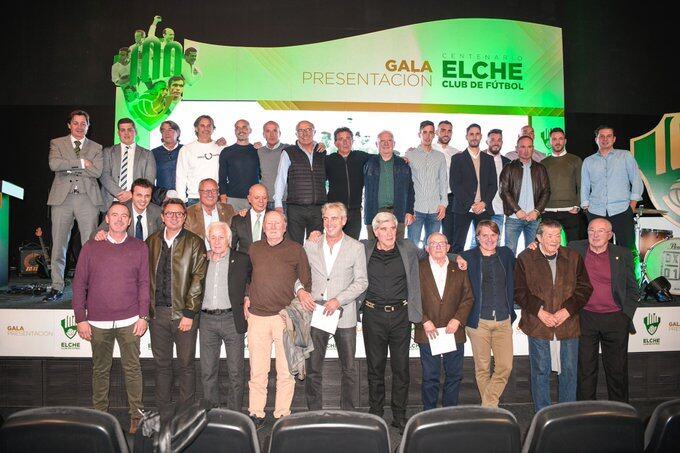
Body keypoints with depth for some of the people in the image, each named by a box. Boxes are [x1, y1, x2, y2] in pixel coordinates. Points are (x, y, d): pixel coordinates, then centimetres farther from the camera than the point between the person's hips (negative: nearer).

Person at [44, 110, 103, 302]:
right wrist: (80, 162, -7)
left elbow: (97, 172, -3)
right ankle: (57, 287, 9)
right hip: (62, 198, 0)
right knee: (59, 243, 1)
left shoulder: (96, 148, 14)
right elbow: (54, 165, -6)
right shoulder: (57, 143, 13)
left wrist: (68, 166, -3)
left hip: (87, 198, 0)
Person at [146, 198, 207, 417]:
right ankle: (163, 411, 26)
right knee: (162, 363, 13)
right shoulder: (152, 241, 8)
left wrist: (189, 313, -12)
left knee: (186, 364, 6)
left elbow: (198, 279, -7)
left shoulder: (194, 243, -3)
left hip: (184, 312, -3)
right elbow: (145, 275, 11)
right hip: (157, 311, 3)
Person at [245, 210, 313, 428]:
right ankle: (256, 414, 17)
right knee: (257, 371, 5)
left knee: (286, 371, 3)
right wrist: (246, 298, 11)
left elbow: (306, 281, 8)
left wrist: (301, 291, -12)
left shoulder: (296, 250, 4)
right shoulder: (254, 249, 11)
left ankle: (282, 415, 16)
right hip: (257, 316, 2)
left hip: (286, 316, -2)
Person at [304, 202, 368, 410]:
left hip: (344, 316, -1)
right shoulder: (310, 245, 6)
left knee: (349, 369, 8)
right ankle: (314, 412, 20)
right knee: (313, 369, 7)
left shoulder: (356, 247, 2)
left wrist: (338, 300, -13)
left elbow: (361, 282, -2)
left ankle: (348, 412, 23)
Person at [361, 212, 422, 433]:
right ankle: (376, 415, 24)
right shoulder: (364, 249, 2)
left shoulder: (408, 249, 4)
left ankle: (399, 416, 20)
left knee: (401, 367, 5)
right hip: (373, 315, 0)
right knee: (375, 367, 9)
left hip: (401, 315, 0)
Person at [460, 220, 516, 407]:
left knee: (505, 367, -1)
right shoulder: (468, 257, -2)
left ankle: (487, 407, 12)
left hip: (503, 321, 3)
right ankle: (490, 408, 23)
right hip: (479, 321, -3)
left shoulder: (506, 254, 9)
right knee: (482, 368, 6)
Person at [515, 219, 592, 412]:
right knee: (540, 371, 8)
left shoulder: (573, 257, 5)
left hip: (568, 323, 2)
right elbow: (519, 291, -4)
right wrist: (540, 312, -14)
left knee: (569, 371, 11)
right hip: (538, 324, -2)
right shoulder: (525, 258, -1)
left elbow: (584, 288, 3)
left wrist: (567, 311, -9)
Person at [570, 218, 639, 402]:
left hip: (616, 319, 0)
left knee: (617, 368, 9)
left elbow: (633, 289, 9)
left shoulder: (623, 255, 4)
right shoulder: (574, 249, 2)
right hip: (585, 318, 0)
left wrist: (626, 315, 0)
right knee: (585, 368, 7)